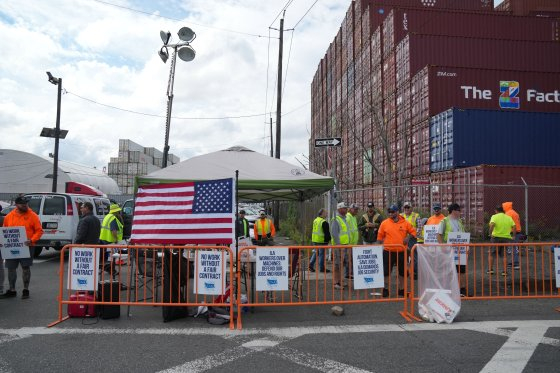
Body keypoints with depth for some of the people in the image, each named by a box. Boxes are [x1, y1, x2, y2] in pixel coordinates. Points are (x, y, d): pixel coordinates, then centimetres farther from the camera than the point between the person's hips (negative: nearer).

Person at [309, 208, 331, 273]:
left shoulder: (315, 220, 11)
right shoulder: (324, 222, -16)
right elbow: (327, 232, -16)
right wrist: (329, 239, -4)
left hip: (315, 239, 8)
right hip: (322, 240, -8)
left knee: (316, 252, 17)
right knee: (322, 254, 1)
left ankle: (311, 265, 10)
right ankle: (322, 268, 8)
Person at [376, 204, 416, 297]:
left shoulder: (405, 223, 0)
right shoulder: (384, 223, -2)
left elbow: (413, 231, 9)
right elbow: (380, 236, 5)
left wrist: (408, 237, -9)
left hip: (402, 251, 1)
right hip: (388, 251, -1)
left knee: (402, 271, 12)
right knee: (386, 271, 4)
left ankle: (401, 289, 27)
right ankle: (385, 289, 17)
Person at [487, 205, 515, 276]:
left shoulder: (494, 216, -2)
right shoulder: (509, 218, 10)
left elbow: (492, 225, -21)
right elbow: (514, 227, -2)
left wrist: (490, 233, -12)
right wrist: (509, 232, 9)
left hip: (496, 237, -3)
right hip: (506, 238, 3)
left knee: (491, 253, 9)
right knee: (504, 255, 10)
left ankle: (490, 269, 6)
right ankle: (505, 271, 6)